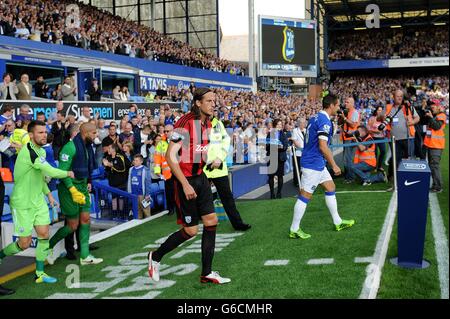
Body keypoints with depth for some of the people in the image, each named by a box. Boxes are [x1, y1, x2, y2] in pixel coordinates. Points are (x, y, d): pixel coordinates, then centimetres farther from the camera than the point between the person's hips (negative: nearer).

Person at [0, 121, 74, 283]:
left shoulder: (41, 151, 6)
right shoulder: (29, 152, -24)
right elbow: (51, 172, -29)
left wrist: (48, 194, 16)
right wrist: (68, 173, -12)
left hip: (38, 201, 8)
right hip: (22, 204, -8)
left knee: (44, 235, 3)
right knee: (24, 243, -1)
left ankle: (39, 274, 14)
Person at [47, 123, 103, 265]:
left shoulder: (87, 147, 8)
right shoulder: (71, 147, -19)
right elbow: (62, 171, -21)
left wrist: (88, 183, 11)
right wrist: (73, 191, -24)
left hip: (82, 187, 8)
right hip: (69, 188, -8)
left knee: (86, 220, 5)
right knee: (73, 225, -1)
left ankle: (85, 256, 12)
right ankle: (48, 246, 19)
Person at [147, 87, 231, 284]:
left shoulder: (207, 123, 8)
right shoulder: (185, 122, -18)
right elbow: (170, 156, -22)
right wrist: (185, 185, -24)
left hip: (200, 177, 8)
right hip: (186, 180, -8)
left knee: (211, 221, 3)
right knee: (190, 230, -2)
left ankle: (207, 273, 12)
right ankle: (155, 257, 20)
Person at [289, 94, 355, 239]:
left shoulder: (315, 118, 12)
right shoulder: (325, 121, -18)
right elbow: (323, 147, -23)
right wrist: (334, 165, -15)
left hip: (318, 163, 10)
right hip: (313, 164, -10)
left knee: (331, 188, 17)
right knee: (305, 196, -4)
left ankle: (337, 222, 27)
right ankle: (294, 230, 4)